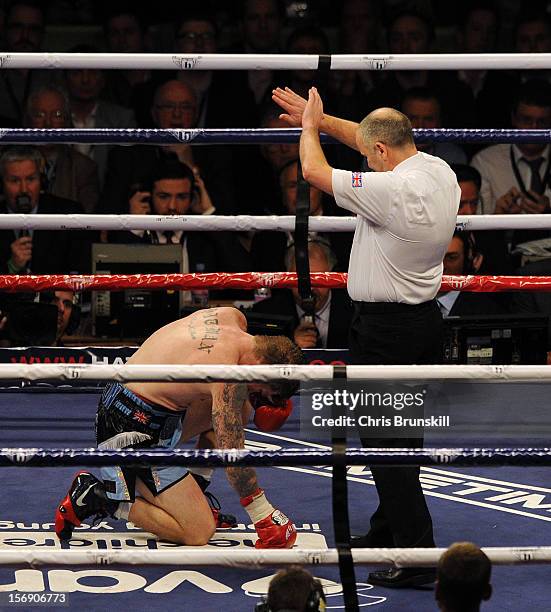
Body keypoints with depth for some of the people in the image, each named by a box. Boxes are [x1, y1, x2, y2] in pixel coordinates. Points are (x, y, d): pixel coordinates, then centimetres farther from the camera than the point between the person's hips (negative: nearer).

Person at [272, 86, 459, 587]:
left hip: (386, 328, -9)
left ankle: (416, 555, -8)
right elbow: (373, 136, 20)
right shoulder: (440, 171, 3)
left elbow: (314, 171, -13)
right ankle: (389, 533, 33)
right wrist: (319, 120, 23)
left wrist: (310, 125, 5)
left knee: (385, 441, -5)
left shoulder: (393, 189, -24)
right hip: (427, 316, 9)